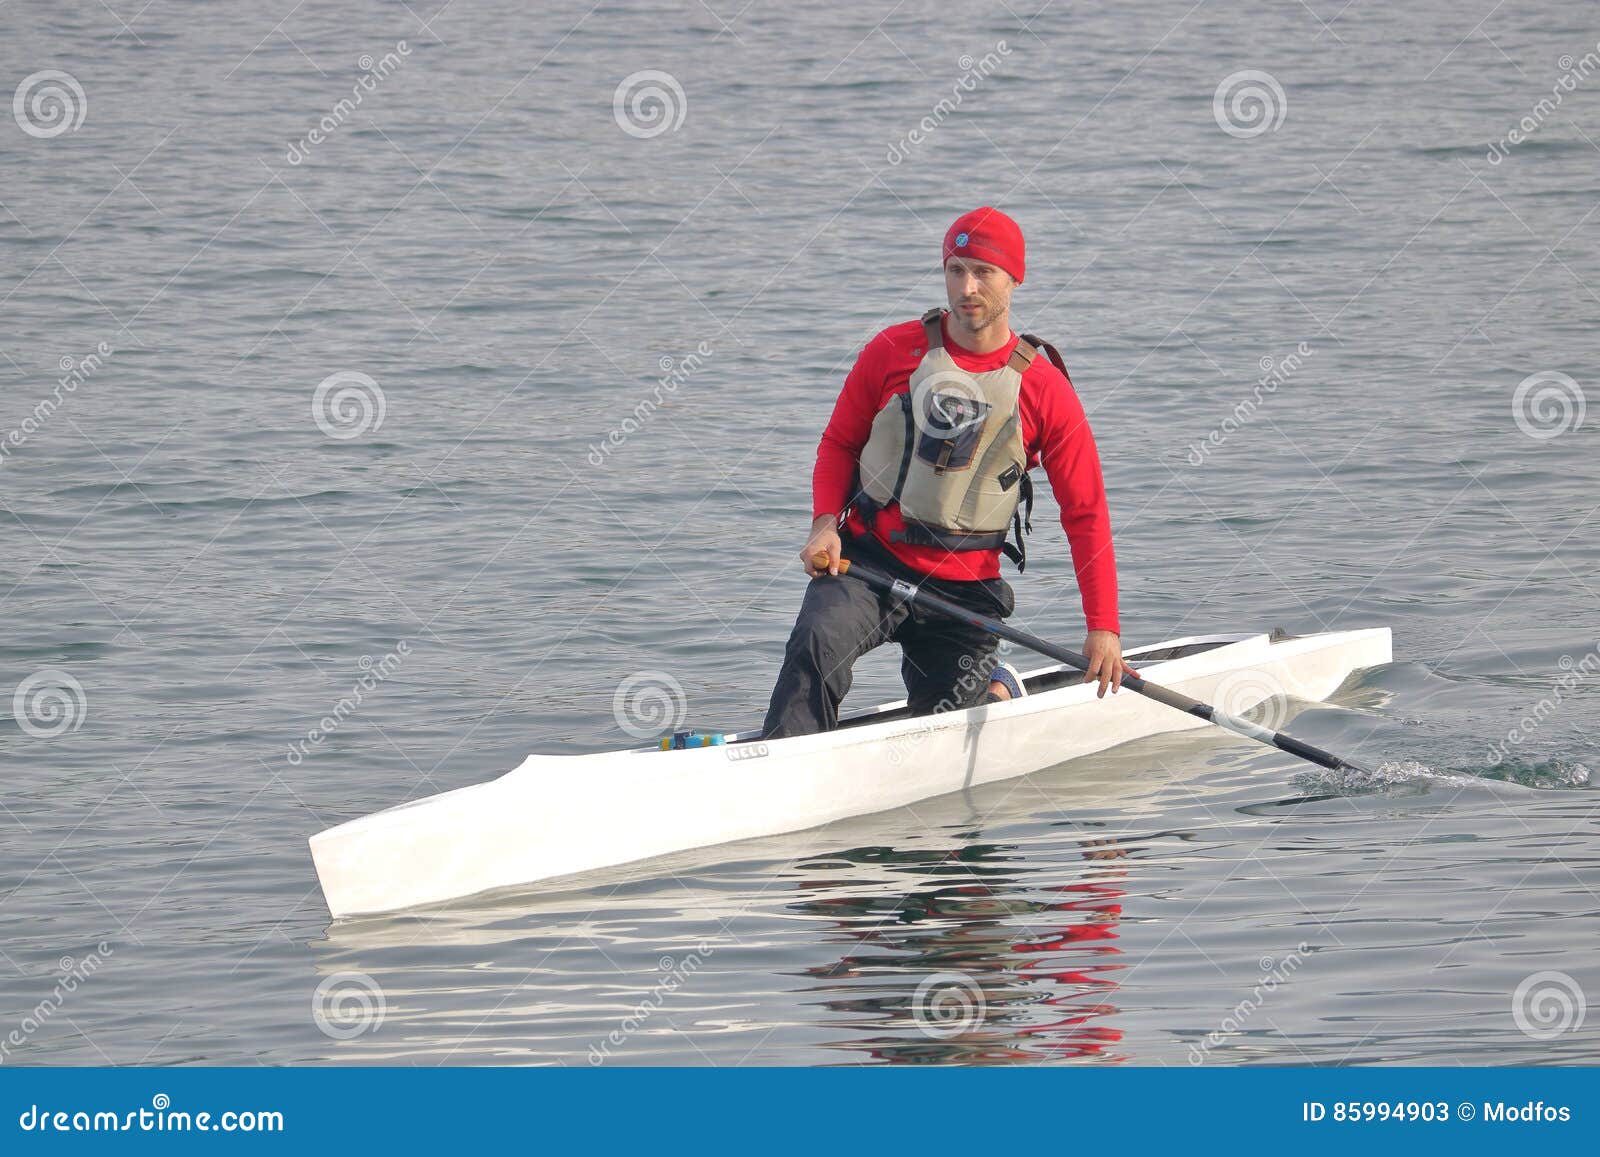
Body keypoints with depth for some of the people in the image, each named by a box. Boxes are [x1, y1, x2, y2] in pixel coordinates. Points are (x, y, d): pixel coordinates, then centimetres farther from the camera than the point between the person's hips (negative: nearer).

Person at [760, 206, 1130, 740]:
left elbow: (1086, 514, -1)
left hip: (964, 589, 0)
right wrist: (825, 522, -10)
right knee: (819, 641, -31)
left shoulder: (1044, 390, -4)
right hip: (868, 559, 0)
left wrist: (1103, 627, -7)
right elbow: (840, 442, 10)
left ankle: (995, 685, 36)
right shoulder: (894, 351, -2)